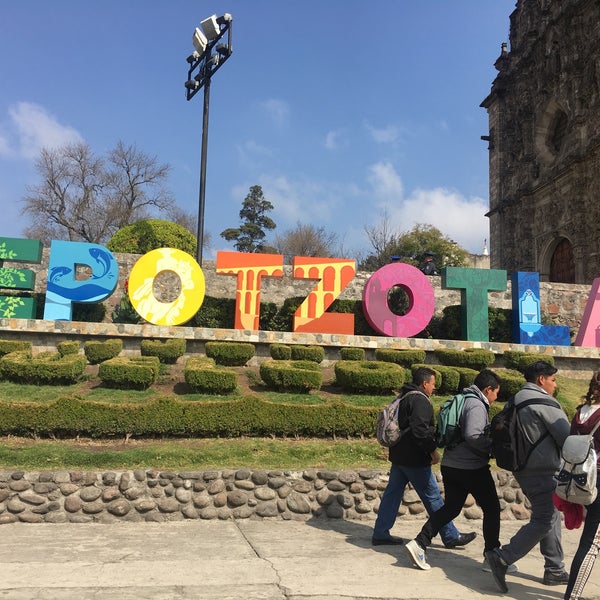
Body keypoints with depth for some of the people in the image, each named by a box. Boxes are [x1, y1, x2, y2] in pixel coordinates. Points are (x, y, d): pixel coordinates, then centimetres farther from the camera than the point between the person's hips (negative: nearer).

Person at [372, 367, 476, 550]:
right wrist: (432, 450, -17)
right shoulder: (420, 401, -16)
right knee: (432, 497, 1)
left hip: (399, 456, 10)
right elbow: (420, 430, -25)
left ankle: (380, 534, 17)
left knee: (393, 493, 12)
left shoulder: (404, 398, 15)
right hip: (414, 459, -10)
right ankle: (451, 536, 13)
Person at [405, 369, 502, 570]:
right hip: (472, 468, -9)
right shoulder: (477, 405, -14)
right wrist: (494, 447, -13)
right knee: (491, 508, 9)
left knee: (450, 508, 14)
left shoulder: (462, 401, 15)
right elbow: (472, 436, -26)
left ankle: (419, 544, 6)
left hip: (450, 465, 9)